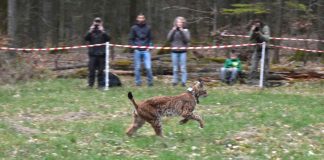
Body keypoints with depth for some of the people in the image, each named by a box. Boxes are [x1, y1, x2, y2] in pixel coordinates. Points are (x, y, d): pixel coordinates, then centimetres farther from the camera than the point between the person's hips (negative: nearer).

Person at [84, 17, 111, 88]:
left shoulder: (103, 32, 8)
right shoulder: (91, 32, 9)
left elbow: (108, 39, -7)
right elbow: (86, 38, -5)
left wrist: (103, 31, -15)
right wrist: (90, 31, -14)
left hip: (101, 53, 0)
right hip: (93, 53, 0)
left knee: (101, 70, 1)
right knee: (91, 69, -2)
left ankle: (101, 84, 6)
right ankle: (90, 84, 4)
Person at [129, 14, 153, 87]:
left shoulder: (147, 28, 7)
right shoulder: (134, 28, 4)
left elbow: (150, 39, 13)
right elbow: (131, 39, 7)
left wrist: (149, 46, 0)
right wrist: (134, 46, -5)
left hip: (146, 51, 0)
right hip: (137, 51, 0)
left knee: (148, 67, -8)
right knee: (137, 68, 3)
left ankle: (150, 82, 3)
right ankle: (138, 82, 12)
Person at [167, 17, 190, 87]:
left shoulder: (186, 30, 4)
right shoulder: (173, 30, 9)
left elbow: (187, 39, -10)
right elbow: (169, 39, -2)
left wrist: (182, 31, -15)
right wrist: (173, 30, -9)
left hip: (183, 51, -2)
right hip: (174, 51, 2)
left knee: (183, 68, -5)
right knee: (175, 68, 5)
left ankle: (183, 82, -3)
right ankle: (175, 81, 10)